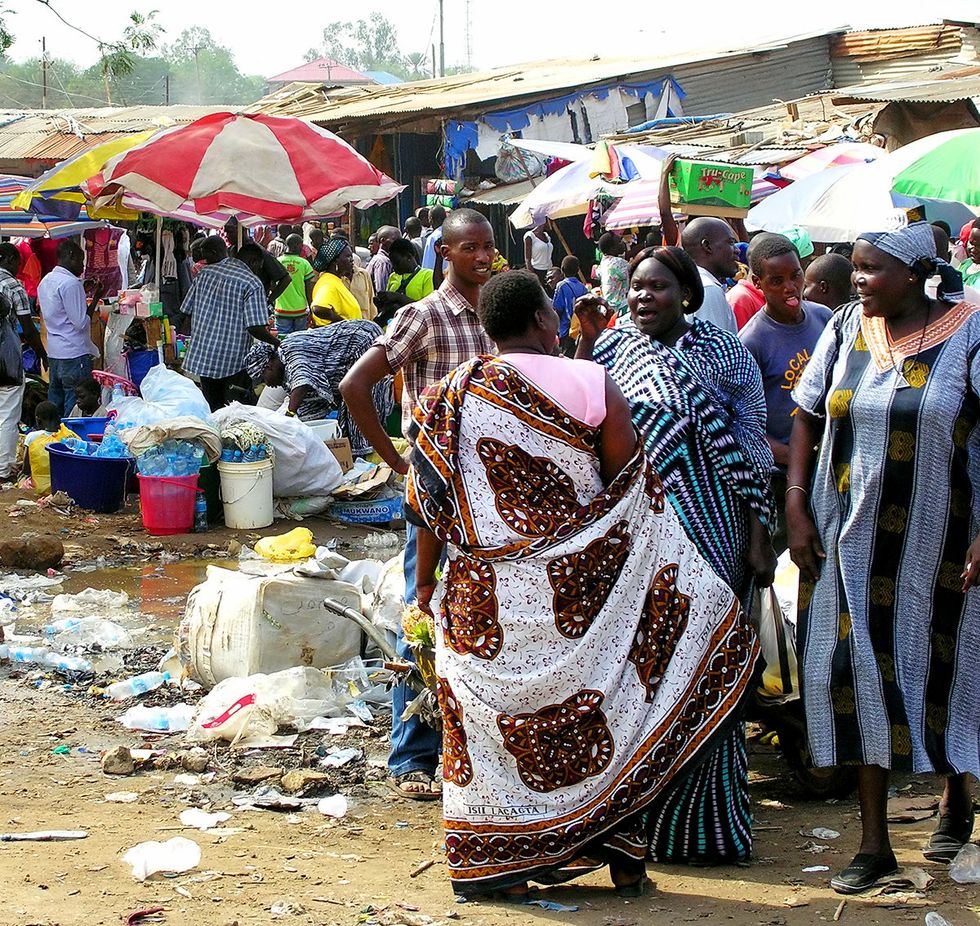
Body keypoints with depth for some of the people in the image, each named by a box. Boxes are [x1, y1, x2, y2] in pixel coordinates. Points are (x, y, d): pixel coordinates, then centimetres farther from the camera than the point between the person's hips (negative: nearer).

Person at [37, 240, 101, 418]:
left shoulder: (45, 282, 13)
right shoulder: (71, 283, -14)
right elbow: (81, 323, -16)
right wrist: (95, 299, -7)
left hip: (53, 352, 9)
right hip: (75, 353, -9)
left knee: (54, 404, 12)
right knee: (75, 405, -6)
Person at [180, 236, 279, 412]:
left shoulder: (205, 273, 7)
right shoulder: (252, 283, -9)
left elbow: (187, 312, 10)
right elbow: (255, 329, -16)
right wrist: (278, 343, -2)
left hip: (201, 356, 5)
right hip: (234, 359, -5)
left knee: (212, 411, 14)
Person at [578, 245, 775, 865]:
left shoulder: (724, 352, 1)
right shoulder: (614, 348, 8)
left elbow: (751, 447, -1)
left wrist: (759, 536, -6)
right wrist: (587, 343, -9)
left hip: (712, 531, -3)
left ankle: (705, 815, 12)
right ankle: (640, 808, 17)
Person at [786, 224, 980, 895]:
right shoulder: (847, 329, 2)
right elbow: (808, 417, 8)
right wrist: (796, 507, -1)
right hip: (850, 535, 3)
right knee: (859, 669, 0)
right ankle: (874, 842, 7)